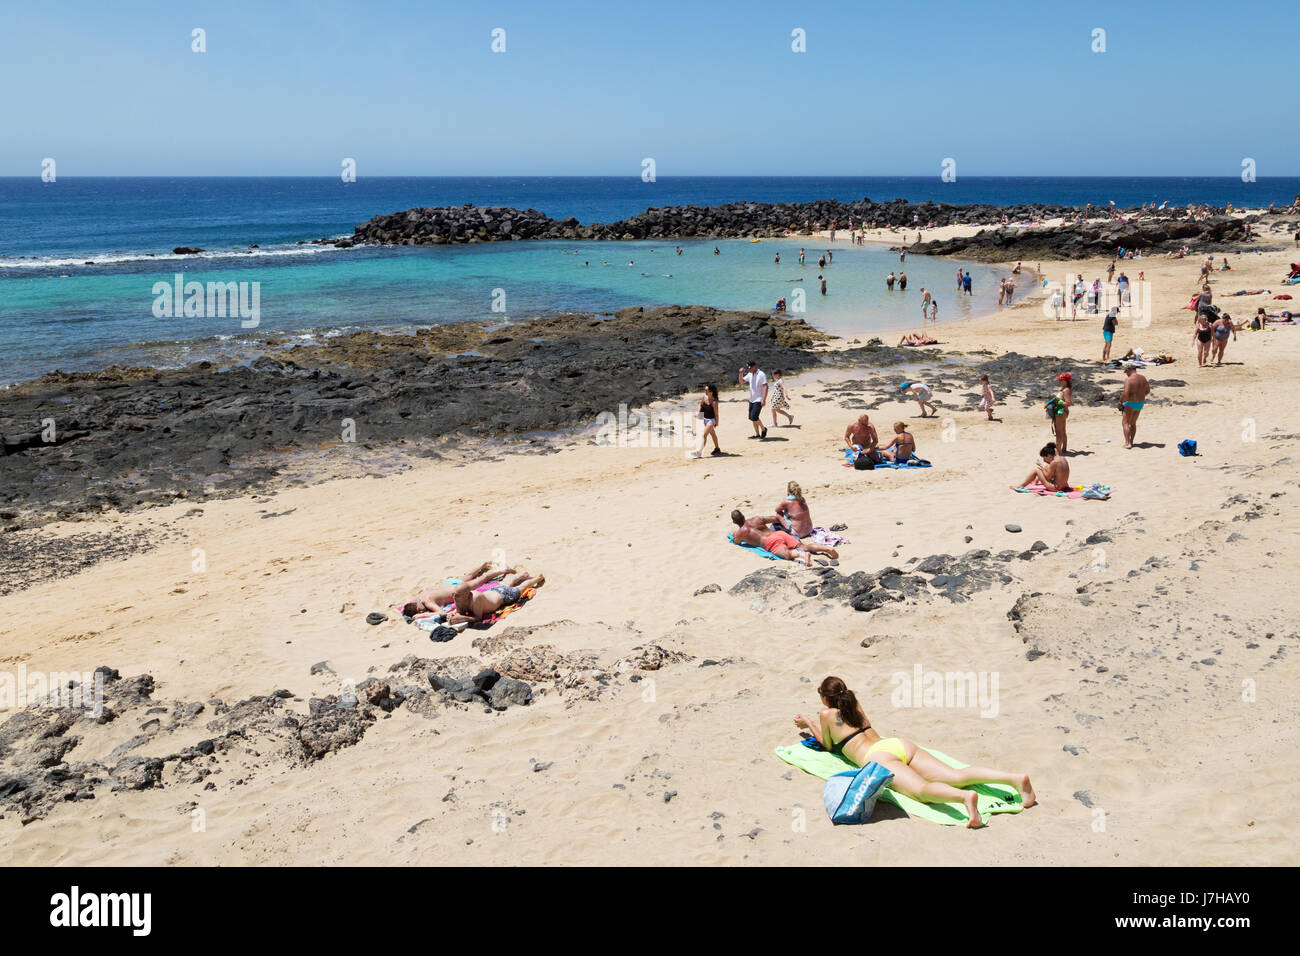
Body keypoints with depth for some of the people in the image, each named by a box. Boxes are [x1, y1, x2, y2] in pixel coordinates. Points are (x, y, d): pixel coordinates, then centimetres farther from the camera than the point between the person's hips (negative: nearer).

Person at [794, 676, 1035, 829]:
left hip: (877, 757, -7)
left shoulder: (826, 714, 15)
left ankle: (965, 797, -66)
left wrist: (808, 724, 42)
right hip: (899, 743, 7)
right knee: (956, 777, -11)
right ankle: (1014, 778, -33)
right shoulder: (854, 702, 34)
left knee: (922, 790, -33)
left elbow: (828, 746, 29)